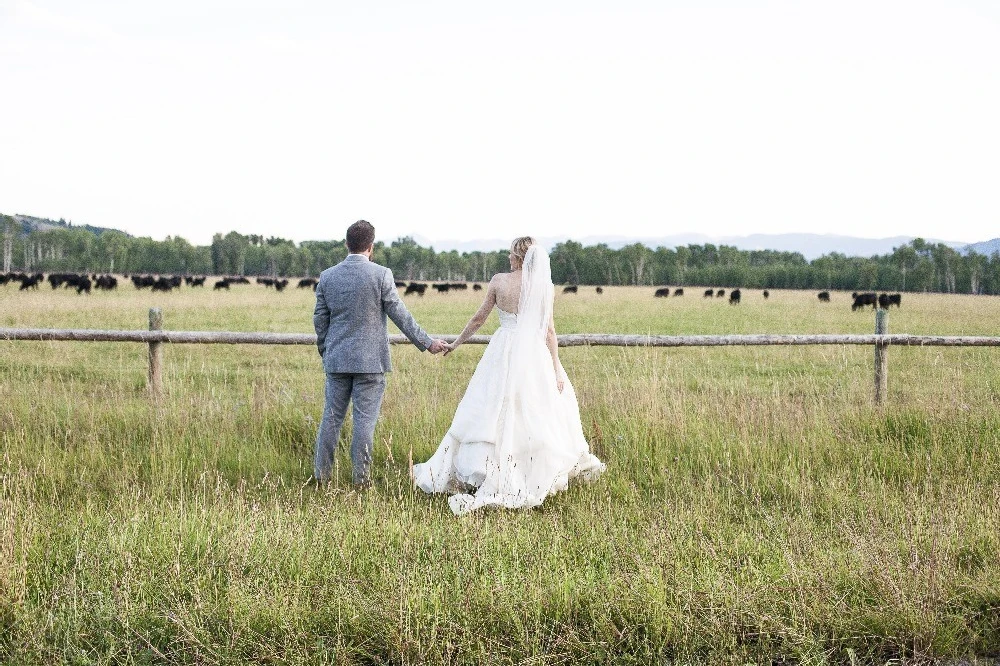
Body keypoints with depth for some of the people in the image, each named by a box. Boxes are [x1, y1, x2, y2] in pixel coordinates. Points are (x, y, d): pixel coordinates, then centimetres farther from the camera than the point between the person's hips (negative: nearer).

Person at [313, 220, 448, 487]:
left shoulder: (327, 276, 3)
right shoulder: (381, 275, -9)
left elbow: (320, 321, 8)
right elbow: (400, 315, -7)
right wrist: (428, 343, 3)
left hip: (336, 359, 4)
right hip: (370, 360, -4)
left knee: (332, 416, 11)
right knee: (365, 418, 1)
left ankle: (321, 473, 14)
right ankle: (361, 477, 4)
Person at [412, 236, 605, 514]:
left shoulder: (498, 281, -3)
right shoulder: (543, 286, -3)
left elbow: (479, 317, 3)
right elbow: (549, 329, -3)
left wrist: (457, 343, 16)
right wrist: (556, 367, 2)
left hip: (503, 352, 0)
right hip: (533, 353, 0)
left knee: (493, 413, 6)